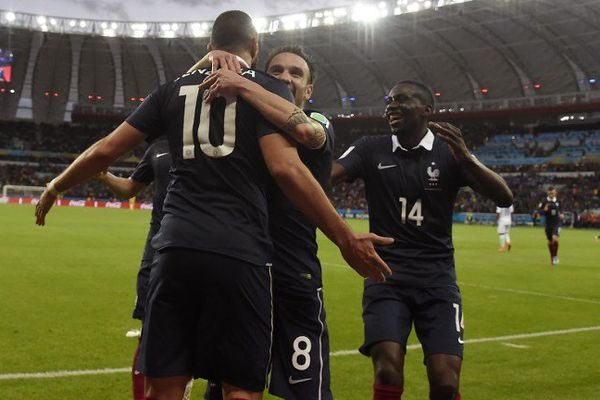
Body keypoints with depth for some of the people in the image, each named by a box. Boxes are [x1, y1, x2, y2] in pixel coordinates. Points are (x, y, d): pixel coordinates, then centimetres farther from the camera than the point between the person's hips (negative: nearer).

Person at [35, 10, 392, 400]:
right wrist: (345, 238, -7)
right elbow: (286, 167, -9)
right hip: (240, 253, -3)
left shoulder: (175, 88, 16)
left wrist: (54, 188, 32)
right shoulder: (269, 89, 6)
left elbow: (105, 150, 15)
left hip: (176, 248, 4)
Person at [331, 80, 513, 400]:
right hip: (385, 276, 0)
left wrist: (465, 158, -24)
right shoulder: (371, 150, 4)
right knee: (388, 372, -19)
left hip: (437, 278, 0)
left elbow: (504, 198, -9)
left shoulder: (450, 152, 3)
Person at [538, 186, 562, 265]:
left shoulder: (557, 201, 4)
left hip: (557, 224, 0)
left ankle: (555, 256, -3)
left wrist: (561, 214, 3)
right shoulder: (544, 202, -5)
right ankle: (552, 258, 30)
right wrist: (544, 210, -22)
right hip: (548, 224, 0)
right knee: (550, 242, 9)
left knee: (555, 239, -21)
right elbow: (539, 211, -3)